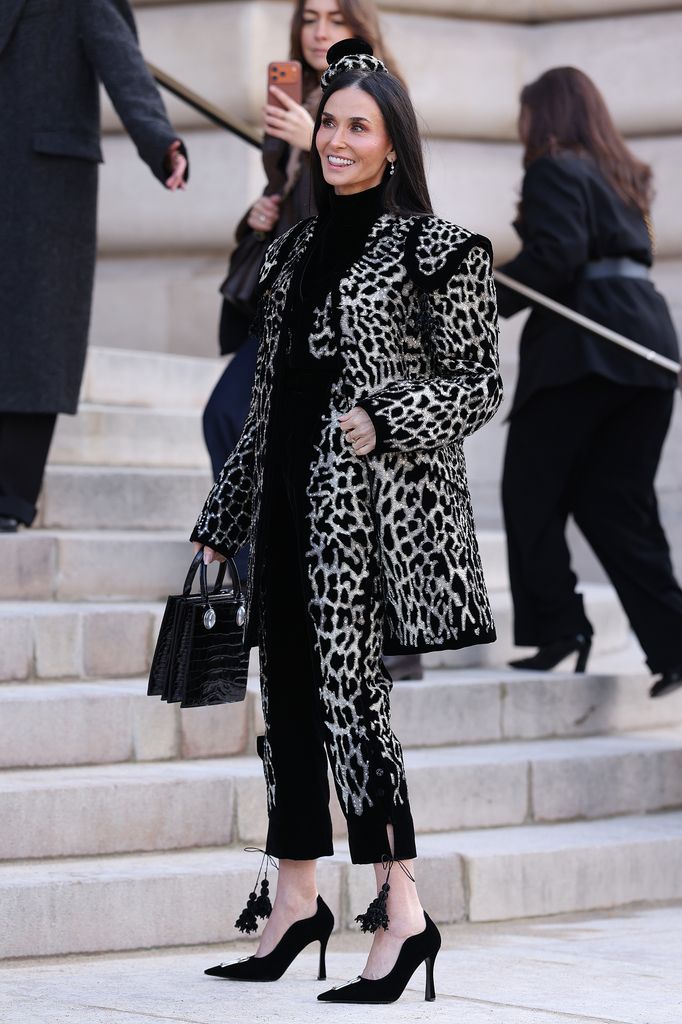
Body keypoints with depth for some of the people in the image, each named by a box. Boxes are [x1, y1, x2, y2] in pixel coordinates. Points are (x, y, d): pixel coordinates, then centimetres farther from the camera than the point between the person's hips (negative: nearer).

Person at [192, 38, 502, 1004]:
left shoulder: (436, 248, -3)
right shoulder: (297, 247, 16)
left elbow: (479, 384, -4)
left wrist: (386, 423, -20)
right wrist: (224, 517, 20)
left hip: (373, 501, -7)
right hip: (291, 496, 7)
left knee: (349, 684, -12)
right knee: (288, 689, 7)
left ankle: (402, 912, -9)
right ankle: (296, 898, 17)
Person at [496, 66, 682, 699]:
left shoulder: (556, 170, -3)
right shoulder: (619, 176, 22)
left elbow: (555, 257, -16)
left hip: (582, 347, -8)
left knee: (532, 492, 2)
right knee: (616, 503, 7)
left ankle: (558, 625, -3)